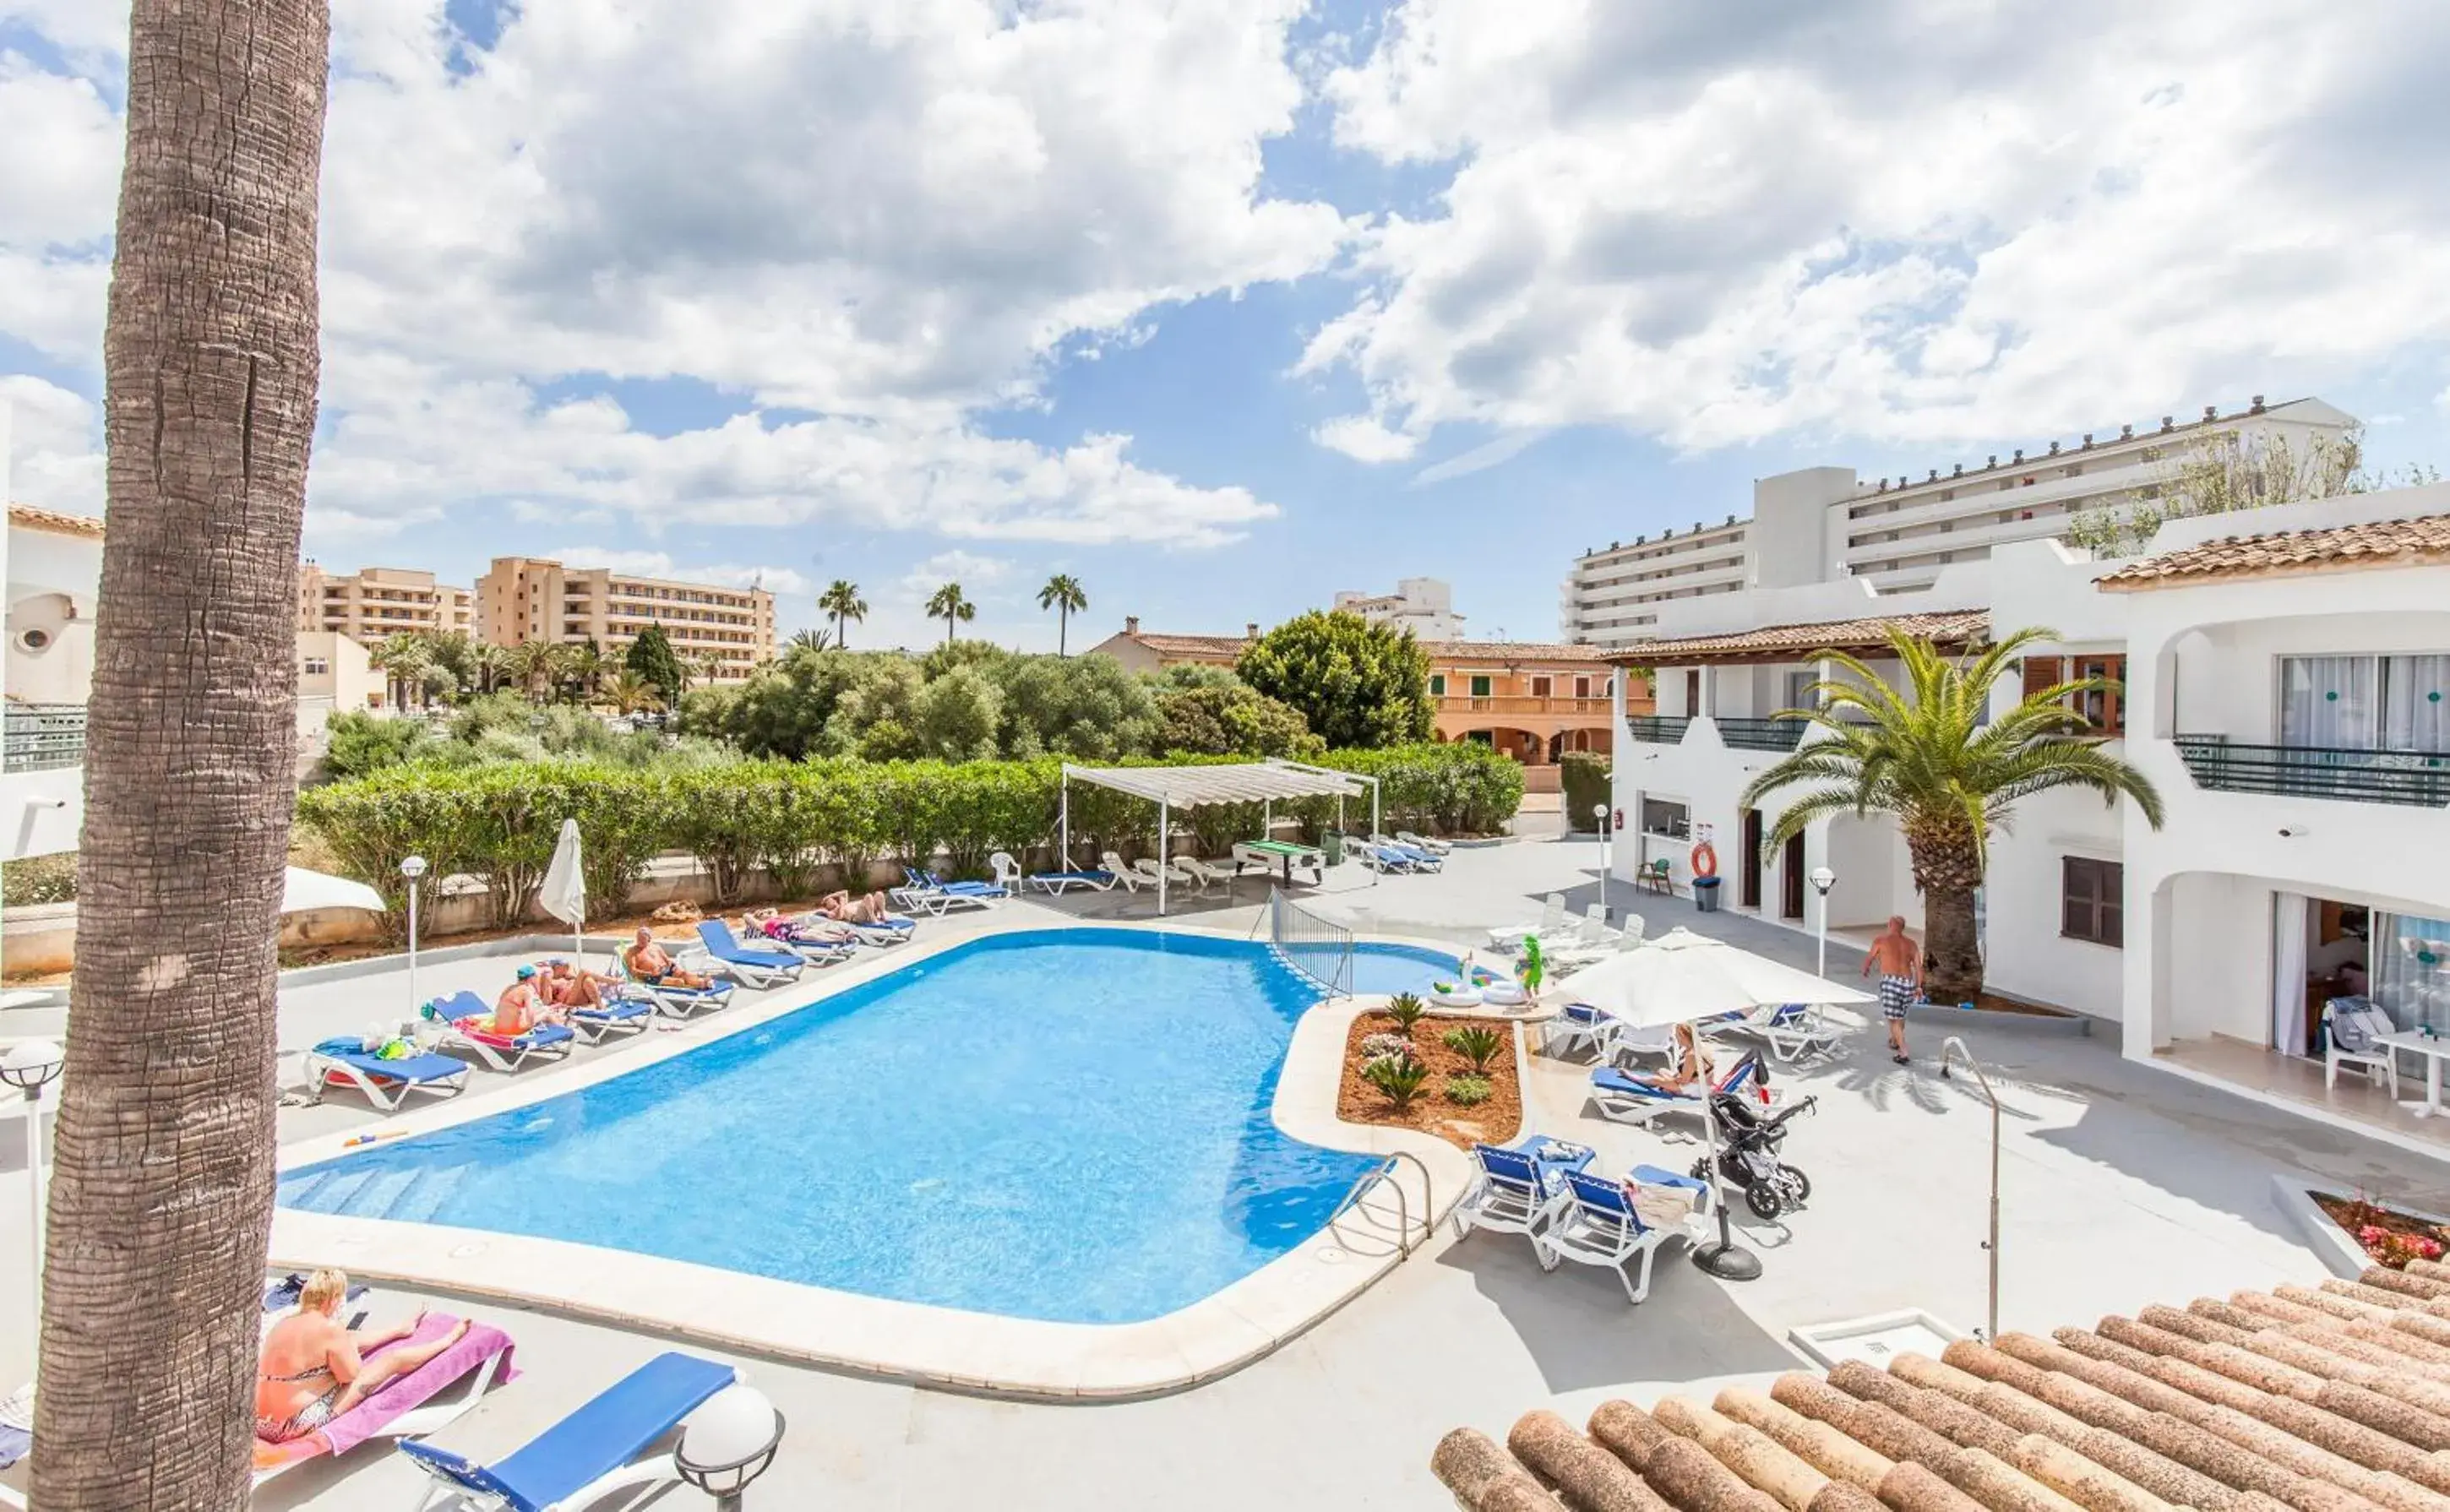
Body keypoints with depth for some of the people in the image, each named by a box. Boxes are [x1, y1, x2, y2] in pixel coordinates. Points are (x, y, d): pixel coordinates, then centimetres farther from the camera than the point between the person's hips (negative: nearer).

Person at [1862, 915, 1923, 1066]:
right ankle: (1894, 1042, 45)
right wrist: (1919, 986, 6)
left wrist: (1865, 970, 33)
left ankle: (1904, 1055, -5)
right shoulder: (1911, 943, 12)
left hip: (1890, 981, -5)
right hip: (1908, 983, 5)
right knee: (1900, 1014, 27)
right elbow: (1918, 966, 4)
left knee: (1894, 1019, 2)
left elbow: (1869, 958, 13)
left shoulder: (1881, 940, 2)